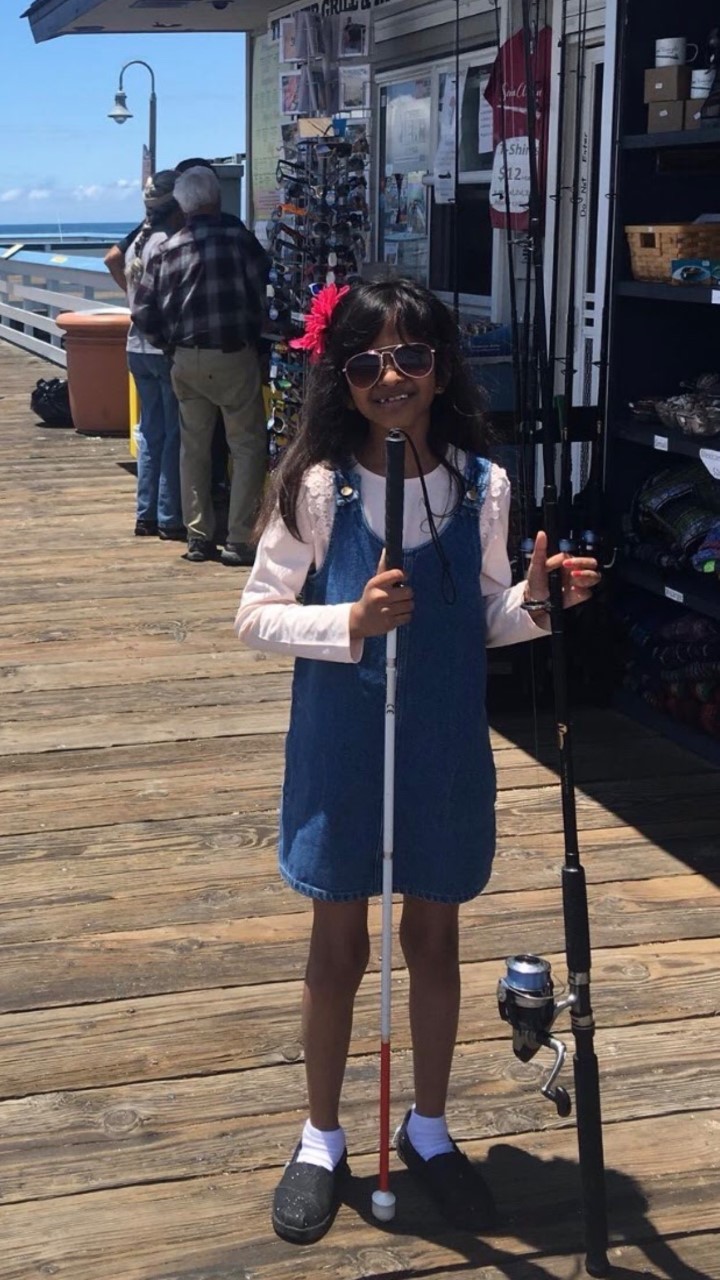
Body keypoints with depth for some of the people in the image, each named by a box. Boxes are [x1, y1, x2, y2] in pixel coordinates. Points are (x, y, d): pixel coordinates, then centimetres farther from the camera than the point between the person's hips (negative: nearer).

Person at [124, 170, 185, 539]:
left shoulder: (136, 244, 11)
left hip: (137, 348, 8)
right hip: (168, 349, -8)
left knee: (151, 432, 12)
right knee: (175, 435, -2)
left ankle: (146, 515, 15)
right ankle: (170, 518, -1)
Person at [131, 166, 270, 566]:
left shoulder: (166, 250, 5)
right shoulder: (238, 239, -5)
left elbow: (143, 312, 2)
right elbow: (265, 291, -3)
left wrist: (171, 345, 16)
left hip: (186, 362, 4)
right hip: (234, 356, -4)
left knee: (193, 447, 14)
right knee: (247, 446, 3)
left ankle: (198, 537, 17)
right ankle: (237, 540, -1)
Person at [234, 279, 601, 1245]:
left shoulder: (484, 486, -5)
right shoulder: (318, 487, -13)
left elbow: (484, 619, 7)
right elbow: (256, 616, -8)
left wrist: (535, 601, -14)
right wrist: (351, 622, -24)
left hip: (445, 750, 2)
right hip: (341, 750, -2)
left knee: (434, 940, 16)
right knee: (339, 946, 12)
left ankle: (428, 1130, 37)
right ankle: (322, 1138, 32)